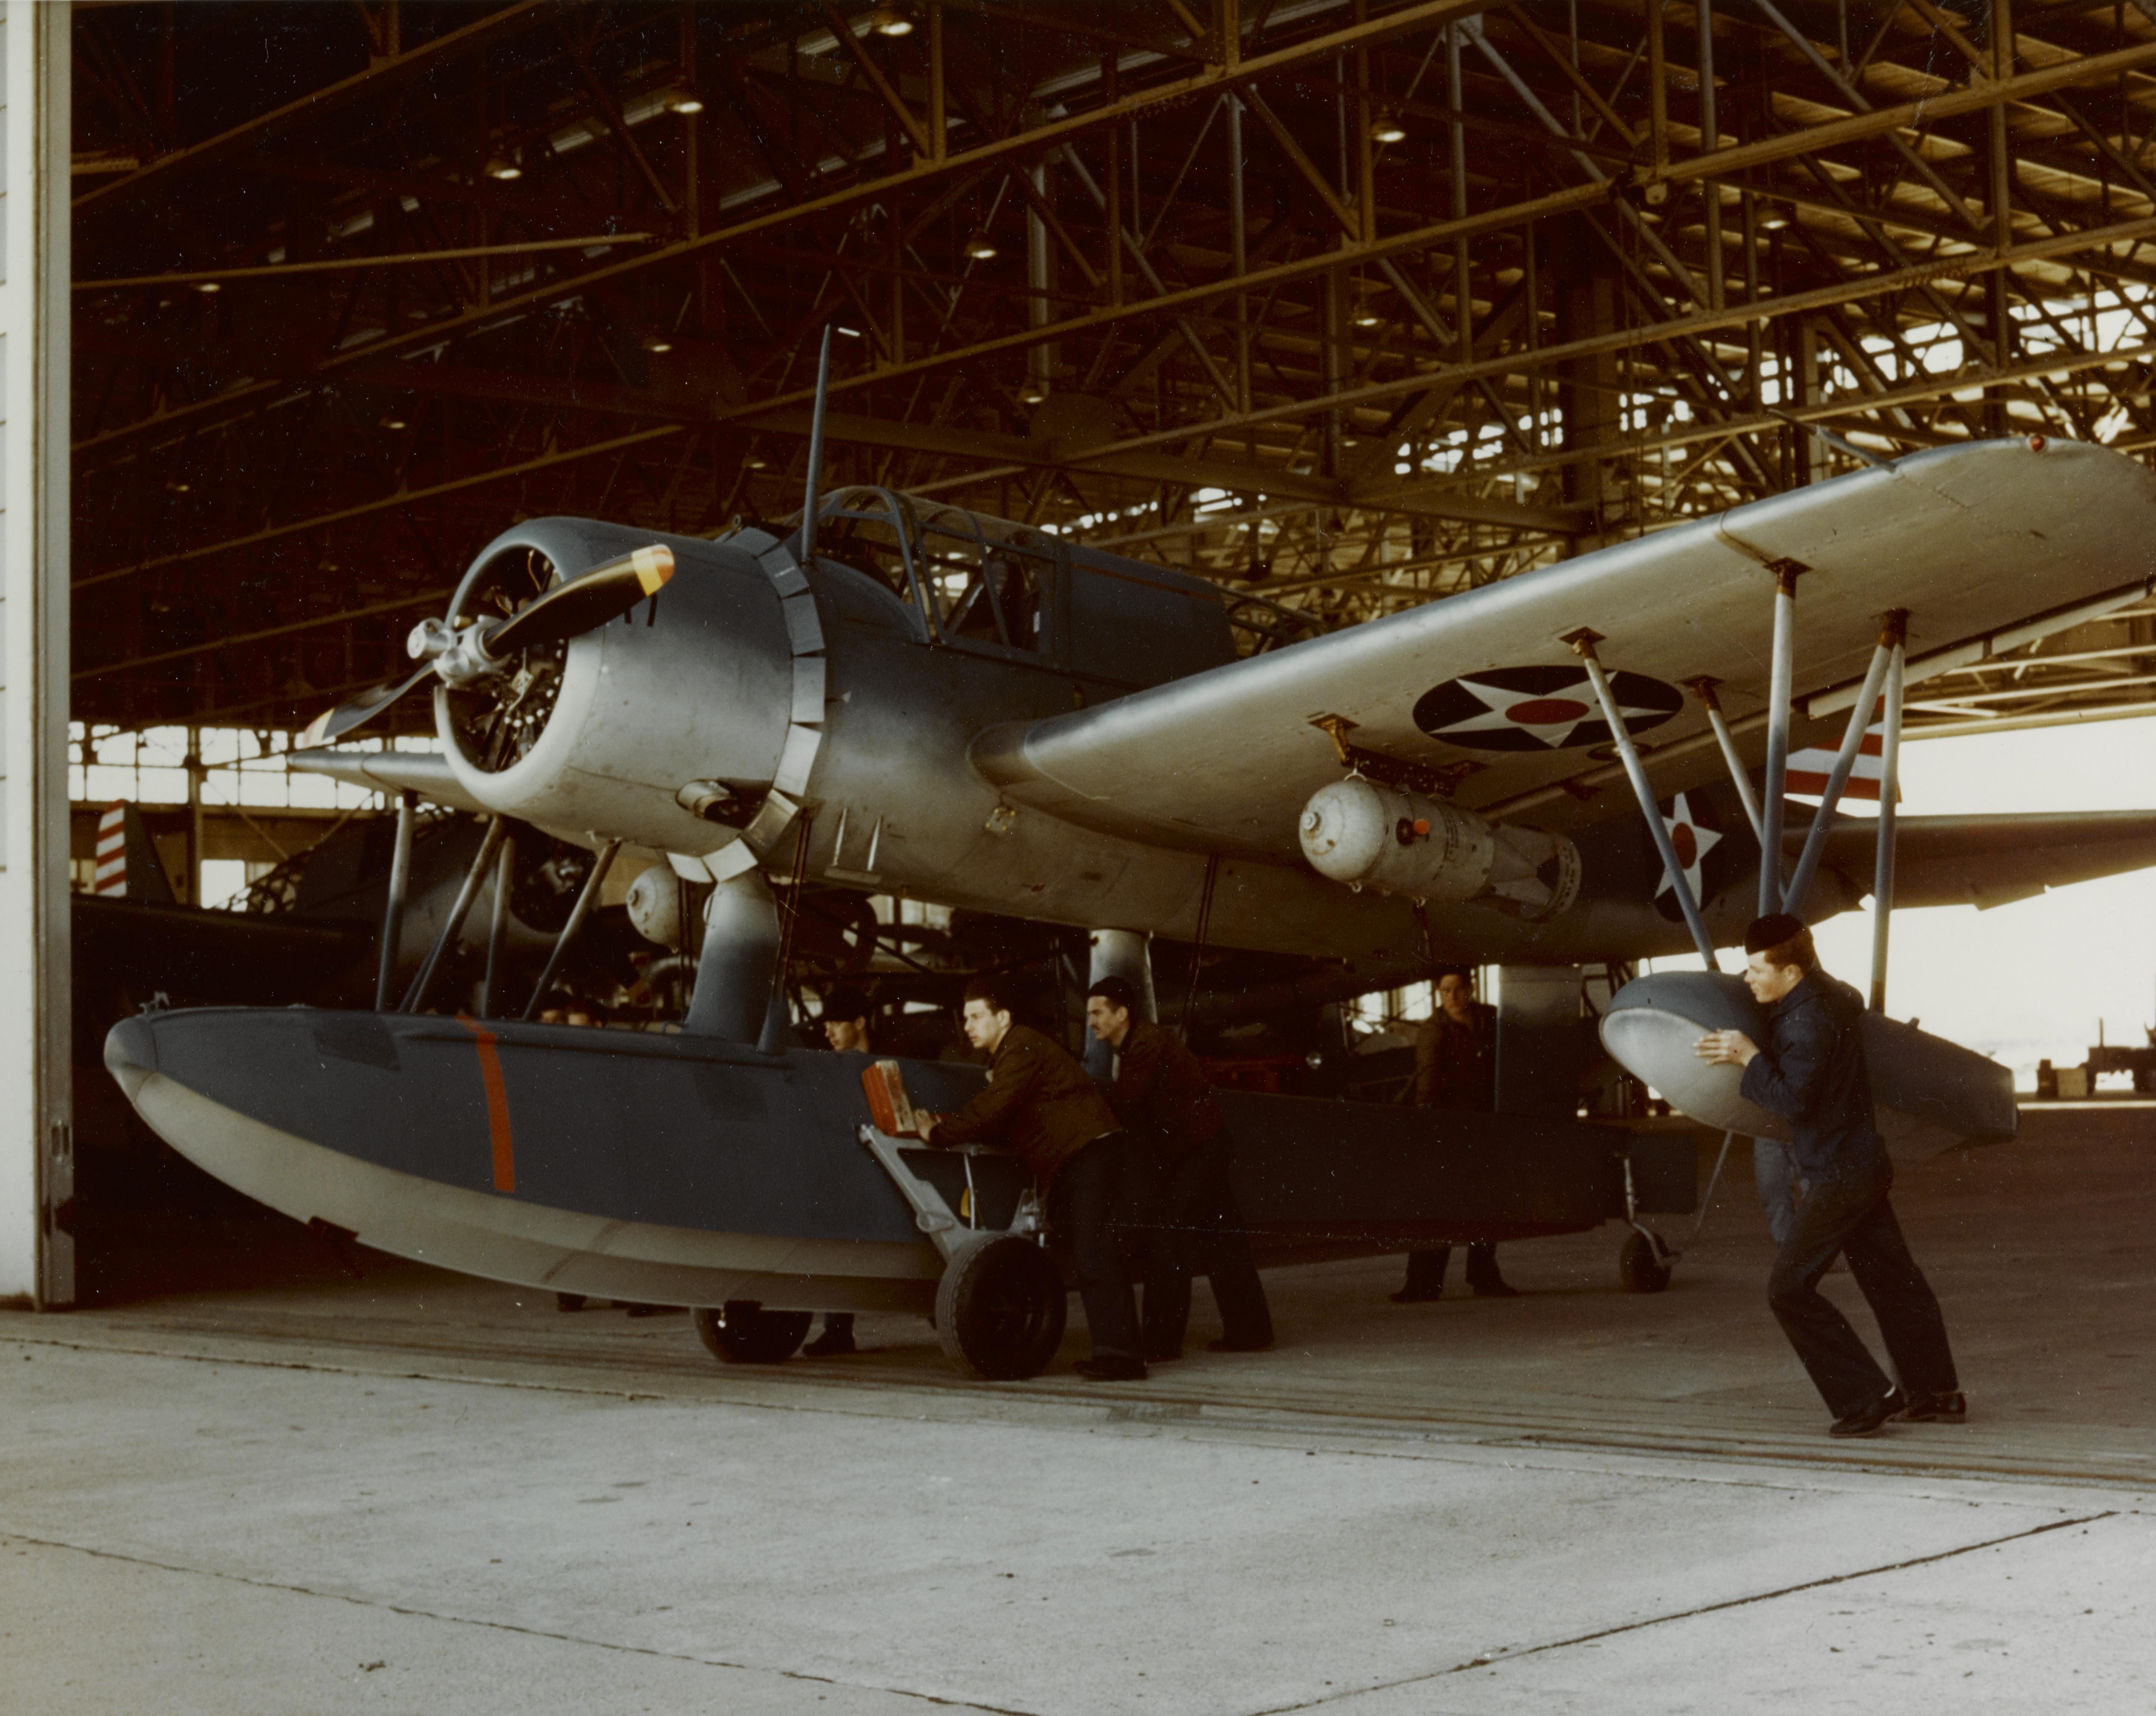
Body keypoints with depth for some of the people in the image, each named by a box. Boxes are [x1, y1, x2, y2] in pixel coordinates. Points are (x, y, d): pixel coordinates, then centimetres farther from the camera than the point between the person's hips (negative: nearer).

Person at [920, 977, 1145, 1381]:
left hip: (1090, 1154, -11)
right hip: (1068, 1164, 11)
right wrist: (947, 1124, 2)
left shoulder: (1023, 1050, -13)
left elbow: (991, 1112, -22)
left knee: (1095, 1254, -15)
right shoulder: (1005, 1057, 20)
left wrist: (939, 1133, -13)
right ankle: (1114, 1349, 11)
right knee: (1088, 1258, 9)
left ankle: (1123, 1356, -17)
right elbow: (995, 1118, 16)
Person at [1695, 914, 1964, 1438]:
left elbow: (1794, 1099, -25)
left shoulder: (1809, 1022, -22)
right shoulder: (1832, 995, 8)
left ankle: (1867, 1397, -7)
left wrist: (1750, 1057, -16)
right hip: (1864, 1164, 10)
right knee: (1892, 1281, 17)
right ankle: (1938, 1394, 25)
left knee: (1789, 1287, -7)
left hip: (1838, 1174, -10)